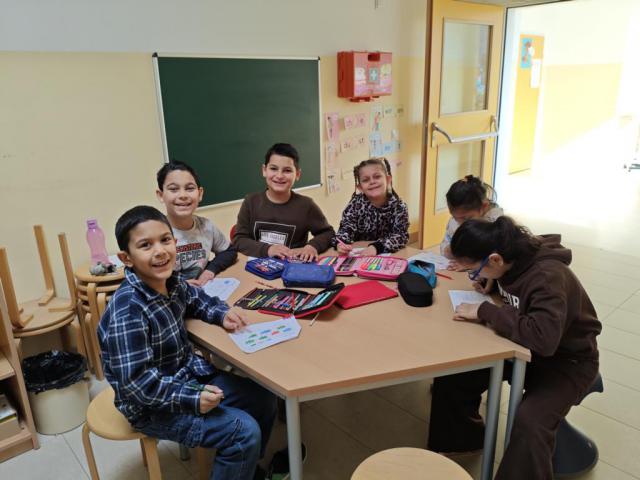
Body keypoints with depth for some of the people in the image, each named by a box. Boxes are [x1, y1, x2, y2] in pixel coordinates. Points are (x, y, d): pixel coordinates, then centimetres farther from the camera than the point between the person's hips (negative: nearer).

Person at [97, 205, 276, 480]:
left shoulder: (171, 282, -4)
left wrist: (221, 313, 0)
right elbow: (136, 380, -29)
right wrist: (191, 397, -29)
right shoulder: (129, 310, -29)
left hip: (188, 376, 9)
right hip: (152, 406, -8)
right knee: (245, 432, -19)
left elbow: (196, 299, 19)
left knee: (262, 398, 10)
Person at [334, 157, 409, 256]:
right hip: (359, 255, 1)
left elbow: (401, 236, -19)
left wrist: (377, 247, -37)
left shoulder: (399, 206, -9)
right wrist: (341, 243, -32)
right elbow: (347, 227, -9)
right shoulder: (356, 202, -5)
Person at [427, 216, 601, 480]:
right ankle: (464, 441, 19)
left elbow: (543, 338, -45)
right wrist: (487, 282, -6)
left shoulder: (548, 276, -32)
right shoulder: (513, 258, -10)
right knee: (452, 375, -7)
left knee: (529, 422, -32)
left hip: (567, 359, -7)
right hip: (524, 345, 7)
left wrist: (485, 312, -35)